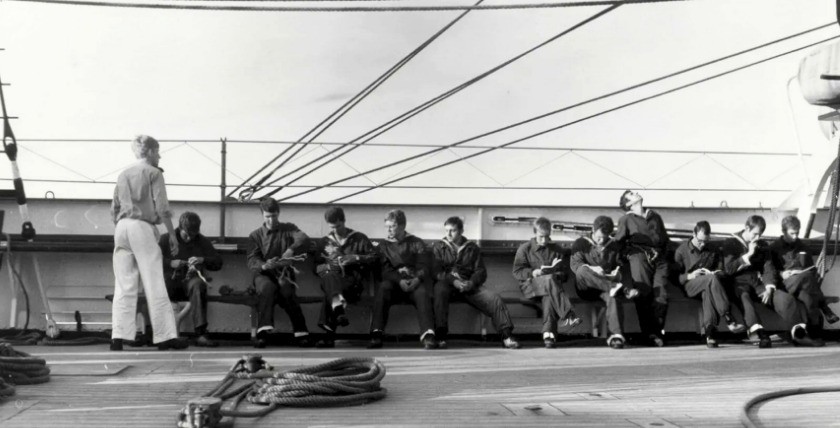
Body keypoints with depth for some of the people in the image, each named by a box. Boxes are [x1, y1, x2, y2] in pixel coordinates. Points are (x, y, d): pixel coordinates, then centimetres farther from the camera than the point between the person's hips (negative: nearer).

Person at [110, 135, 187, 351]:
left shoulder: (123, 175, 18)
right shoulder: (153, 172, 1)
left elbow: (114, 209, 18)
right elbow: (162, 208, -7)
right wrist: (172, 235, -3)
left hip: (121, 228, 6)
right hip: (142, 228, -6)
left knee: (124, 286, 4)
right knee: (154, 285, -3)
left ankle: (119, 336, -1)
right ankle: (165, 336, -1)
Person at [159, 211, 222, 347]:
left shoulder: (202, 241, 14)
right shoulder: (166, 238, 9)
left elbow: (218, 262, 10)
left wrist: (202, 260, -10)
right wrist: (171, 263, -14)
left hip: (191, 279, 1)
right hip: (171, 279, -1)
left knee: (198, 285, -37)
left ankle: (200, 333, -41)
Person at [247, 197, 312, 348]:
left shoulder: (288, 228, 12)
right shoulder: (255, 235, 12)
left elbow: (304, 239, -9)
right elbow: (252, 261, 0)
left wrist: (291, 250, -30)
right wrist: (264, 266, -24)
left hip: (284, 273, 0)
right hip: (263, 274, 0)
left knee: (286, 290, -33)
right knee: (268, 287, -35)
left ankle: (301, 333, -31)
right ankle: (265, 330, -43)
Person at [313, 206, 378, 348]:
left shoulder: (360, 238, 16)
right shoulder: (325, 242, 23)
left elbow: (375, 257, 10)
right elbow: (316, 267, 20)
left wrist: (357, 258, -6)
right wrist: (328, 267, -2)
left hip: (353, 281, -2)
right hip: (332, 281, 2)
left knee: (329, 294, -35)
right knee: (329, 276, -38)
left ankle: (330, 335, -46)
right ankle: (339, 307, -62)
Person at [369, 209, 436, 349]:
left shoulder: (417, 243, 15)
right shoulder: (384, 245, 18)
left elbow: (425, 266, 4)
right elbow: (385, 270, 4)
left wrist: (418, 279, -19)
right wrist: (399, 280, -16)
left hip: (415, 281, -1)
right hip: (394, 282, 1)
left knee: (422, 292, -34)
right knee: (383, 288, -33)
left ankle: (428, 335, -50)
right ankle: (376, 334, -41)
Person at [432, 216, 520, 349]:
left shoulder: (472, 248, 17)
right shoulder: (438, 247, 12)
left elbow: (481, 271, 9)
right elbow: (436, 271, 0)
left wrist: (471, 283, -13)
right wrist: (453, 281, -18)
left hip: (469, 285, 2)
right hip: (447, 283, -2)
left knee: (494, 298, -22)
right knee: (440, 290, -38)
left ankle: (506, 335, -21)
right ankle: (440, 336, -39)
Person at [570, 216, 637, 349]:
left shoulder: (614, 246, 21)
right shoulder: (581, 243, 12)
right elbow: (574, 264, -2)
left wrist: (617, 273, -6)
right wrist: (591, 269, -21)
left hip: (605, 287, 1)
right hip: (585, 288, -1)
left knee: (613, 296, -36)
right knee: (583, 270, -36)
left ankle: (616, 334, -52)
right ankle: (621, 289, -52)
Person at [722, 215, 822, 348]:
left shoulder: (762, 246, 18)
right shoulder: (730, 243, 4)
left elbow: (769, 269, 10)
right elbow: (729, 269, -7)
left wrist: (769, 288, -9)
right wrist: (749, 254, -9)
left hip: (758, 284, 5)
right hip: (739, 284, -5)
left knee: (785, 297, -20)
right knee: (744, 298, -39)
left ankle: (799, 333, -25)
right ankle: (760, 334, -53)